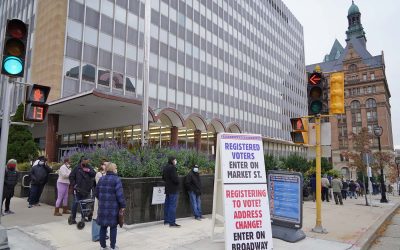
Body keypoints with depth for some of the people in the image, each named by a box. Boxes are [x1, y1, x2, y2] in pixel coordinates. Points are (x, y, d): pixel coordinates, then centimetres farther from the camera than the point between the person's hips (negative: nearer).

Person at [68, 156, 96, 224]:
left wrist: (89, 171, -16)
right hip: (78, 189, -4)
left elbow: (94, 174, -1)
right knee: (76, 203, -2)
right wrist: (74, 185, -8)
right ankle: (72, 217, 8)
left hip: (86, 189, 4)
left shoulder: (89, 168, 5)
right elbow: (71, 176, -1)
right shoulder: (77, 168, -4)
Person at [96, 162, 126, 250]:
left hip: (102, 207, 5)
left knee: (103, 226, 13)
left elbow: (97, 193, 13)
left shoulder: (101, 179, 7)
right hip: (113, 207, -5)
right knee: (113, 227, 6)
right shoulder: (116, 179, -11)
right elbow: (119, 194, -15)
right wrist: (123, 205, -7)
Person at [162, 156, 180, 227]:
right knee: (173, 205, -7)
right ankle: (172, 222, -6)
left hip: (167, 189, 9)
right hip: (173, 189, -9)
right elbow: (175, 178, -23)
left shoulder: (165, 168, 13)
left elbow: (163, 178, 19)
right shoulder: (172, 167, -16)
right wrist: (178, 182, -4)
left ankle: (166, 220, 22)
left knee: (167, 205, 14)